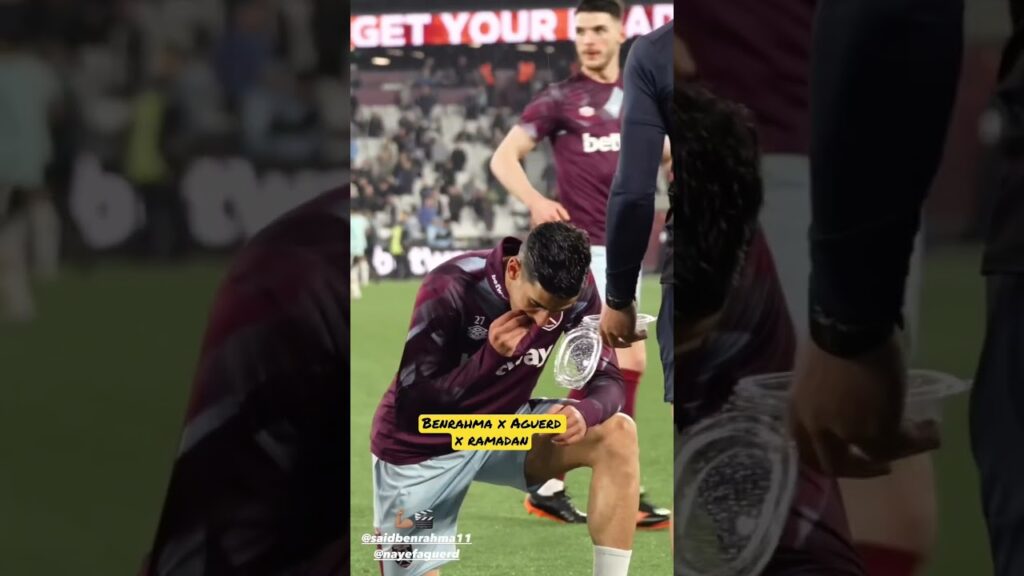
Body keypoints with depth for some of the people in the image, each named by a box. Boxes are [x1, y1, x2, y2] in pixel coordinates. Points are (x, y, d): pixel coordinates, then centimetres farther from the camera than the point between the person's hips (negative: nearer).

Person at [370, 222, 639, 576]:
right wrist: (491, 355, -38)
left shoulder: (579, 292, -16)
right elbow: (413, 403, -25)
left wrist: (584, 412, -37)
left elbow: (608, 380, -13)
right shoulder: (451, 288, -28)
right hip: (421, 448, -4)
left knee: (618, 435, -20)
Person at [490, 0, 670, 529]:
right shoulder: (561, 99, -3)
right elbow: (504, 157, -5)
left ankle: (549, 486, 17)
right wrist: (535, 201, -24)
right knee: (629, 360, -14)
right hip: (583, 246, -6)